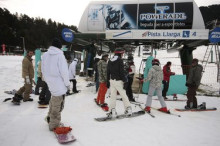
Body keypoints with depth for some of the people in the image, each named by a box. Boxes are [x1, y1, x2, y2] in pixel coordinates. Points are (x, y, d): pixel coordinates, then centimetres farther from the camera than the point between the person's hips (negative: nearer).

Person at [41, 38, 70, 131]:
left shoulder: (45, 55, 4)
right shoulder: (60, 55, -16)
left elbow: (43, 70, 11)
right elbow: (64, 71, -17)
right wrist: (67, 83, -6)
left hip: (50, 83, 7)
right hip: (59, 85, -7)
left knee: (54, 100, 27)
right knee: (57, 105, 5)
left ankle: (50, 117, 39)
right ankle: (54, 125, 17)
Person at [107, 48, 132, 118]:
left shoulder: (110, 61, 10)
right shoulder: (120, 60, -10)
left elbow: (108, 72, 13)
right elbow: (122, 72, -15)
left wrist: (108, 82, 19)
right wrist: (125, 81, -12)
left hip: (112, 80, 6)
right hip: (118, 81, -5)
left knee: (113, 96, 7)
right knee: (124, 95, 5)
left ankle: (112, 111, 6)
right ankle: (128, 109, 11)